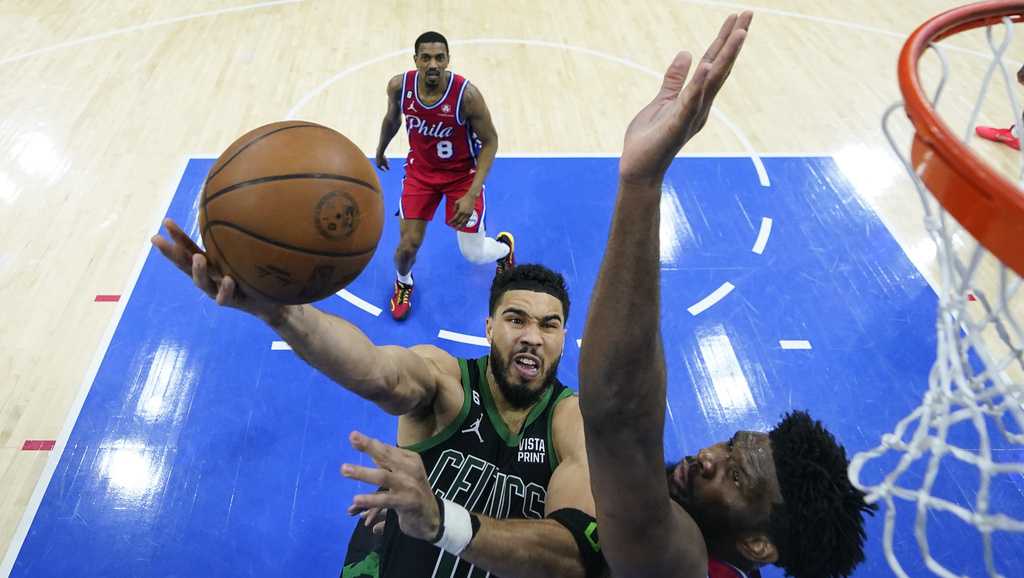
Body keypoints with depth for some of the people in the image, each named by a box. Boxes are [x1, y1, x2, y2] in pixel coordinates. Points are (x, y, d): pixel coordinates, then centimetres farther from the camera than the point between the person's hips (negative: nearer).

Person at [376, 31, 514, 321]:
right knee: (408, 246, -4)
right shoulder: (399, 86, -19)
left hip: (462, 173, -2)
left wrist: (472, 194, -26)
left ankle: (505, 245, 39)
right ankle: (403, 283, 35)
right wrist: (380, 151, 22)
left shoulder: (466, 94, -30)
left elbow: (490, 142, -19)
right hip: (421, 170, 3)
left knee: (474, 255, 0)